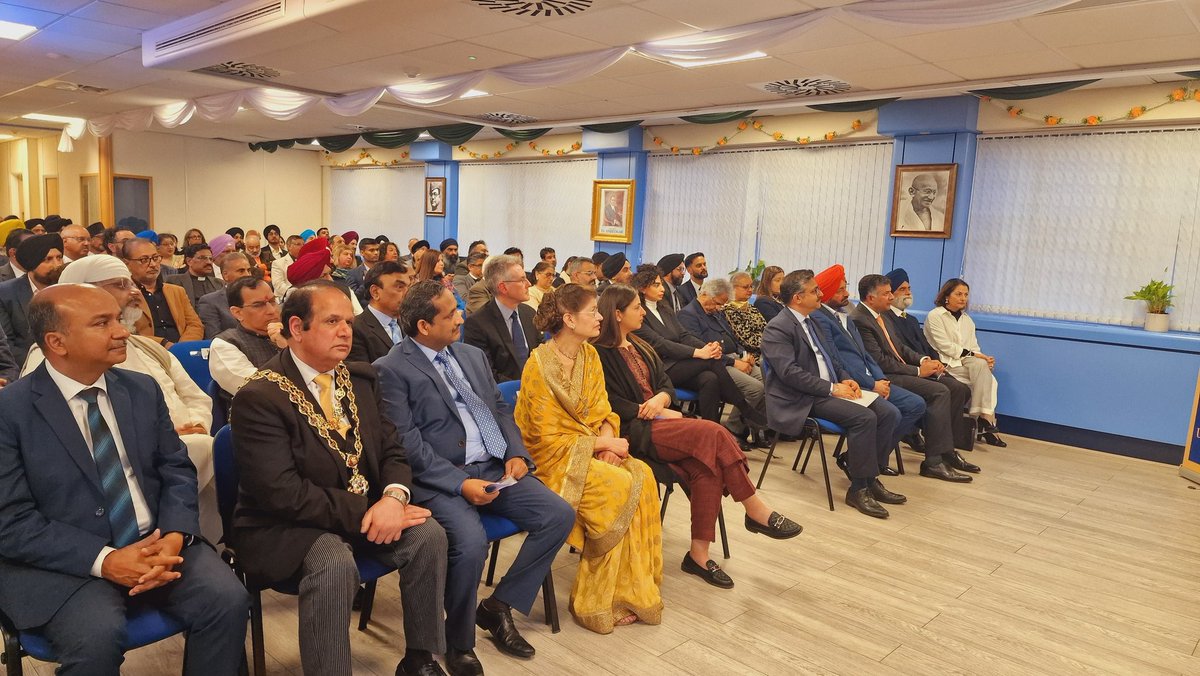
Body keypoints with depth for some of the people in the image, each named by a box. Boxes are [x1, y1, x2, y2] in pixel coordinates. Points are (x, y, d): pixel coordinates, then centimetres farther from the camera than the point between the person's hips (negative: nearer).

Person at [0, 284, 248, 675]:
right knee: (97, 637, -31)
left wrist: (175, 535, -12)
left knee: (228, 599, -19)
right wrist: (102, 560, -20)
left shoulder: (143, 390, 7)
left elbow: (177, 470, 7)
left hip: (154, 543, 4)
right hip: (62, 563, -3)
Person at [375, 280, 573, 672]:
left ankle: (498, 607, 7)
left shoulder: (473, 355, 16)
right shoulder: (392, 369, -6)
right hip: (441, 479, -7)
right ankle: (459, 644, -3)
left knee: (560, 515, -9)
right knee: (471, 541, -32)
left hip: (495, 468, 7)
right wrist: (460, 483, -20)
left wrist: (516, 453, 0)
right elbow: (406, 442, -13)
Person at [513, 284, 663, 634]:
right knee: (619, 485, -26)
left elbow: (602, 412, 8)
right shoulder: (540, 365, -17)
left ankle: (632, 589, -8)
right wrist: (601, 444, -16)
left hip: (590, 448, 7)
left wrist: (608, 442, -12)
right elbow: (548, 438, -16)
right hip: (553, 459, -7)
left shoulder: (589, 355, 5)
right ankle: (594, 603, -10)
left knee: (642, 474, -19)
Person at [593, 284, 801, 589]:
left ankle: (699, 554, -19)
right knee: (714, 432, -26)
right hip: (633, 431, -7)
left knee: (708, 465, -23)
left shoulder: (641, 347, 21)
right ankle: (755, 511, -12)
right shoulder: (600, 354, -4)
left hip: (658, 421, 7)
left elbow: (667, 384, 18)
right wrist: (653, 412, -12)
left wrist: (661, 399, -6)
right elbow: (610, 404, -13)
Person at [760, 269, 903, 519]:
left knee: (889, 413, -5)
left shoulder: (811, 322, 18)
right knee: (864, 417, -27)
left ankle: (870, 478, 6)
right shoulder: (777, 329, -11)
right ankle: (859, 489, -14)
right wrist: (832, 388, -20)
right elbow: (790, 373, -21)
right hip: (802, 400, -9)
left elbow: (832, 358, 24)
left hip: (829, 390, 9)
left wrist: (845, 379, 3)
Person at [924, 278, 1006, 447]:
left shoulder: (967, 320, 22)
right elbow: (945, 346, -10)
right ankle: (986, 421, -22)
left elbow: (974, 348, 11)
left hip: (968, 365, 5)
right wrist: (973, 355, -18)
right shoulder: (934, 316, 0)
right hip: (945, 364, -5)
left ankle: (984, 419, -27)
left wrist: (984, 359, -12)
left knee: (983, 366, -28)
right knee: (983, 373, -28)